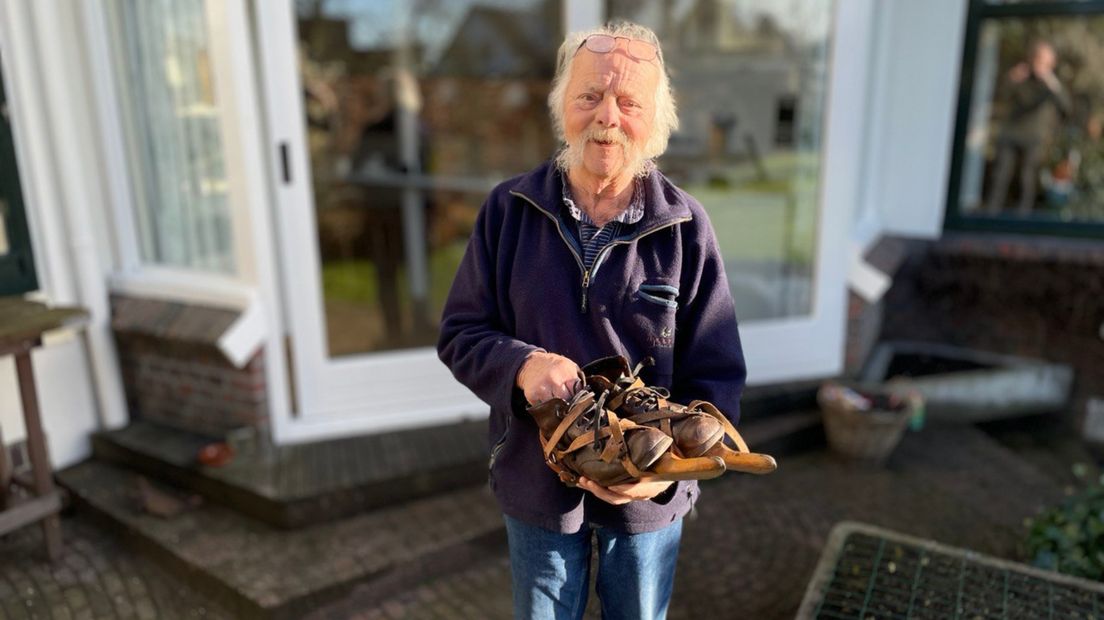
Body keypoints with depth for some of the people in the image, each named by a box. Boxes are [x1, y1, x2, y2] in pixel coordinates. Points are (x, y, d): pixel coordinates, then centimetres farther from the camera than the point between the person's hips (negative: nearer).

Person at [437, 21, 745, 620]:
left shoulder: (685, 226, -12)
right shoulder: (508, 210, -9)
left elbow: (716, 374, -8)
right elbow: (459, 334, -4)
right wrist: (521, 365, -25)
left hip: (647, 495, 0)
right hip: (536, 485, 1)